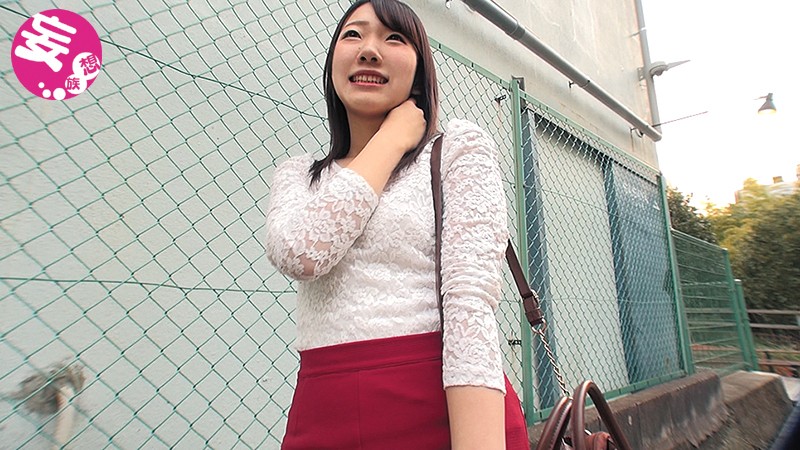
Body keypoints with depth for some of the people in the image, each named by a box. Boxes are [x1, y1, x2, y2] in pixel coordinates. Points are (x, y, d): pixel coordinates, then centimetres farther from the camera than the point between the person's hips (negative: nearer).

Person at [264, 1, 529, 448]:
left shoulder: (461, 145, -2)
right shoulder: (297, 174, 9)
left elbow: (472, 302, -14)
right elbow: (299, 252, -14)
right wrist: (394, 138, -5)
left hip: (447, 413, -2)